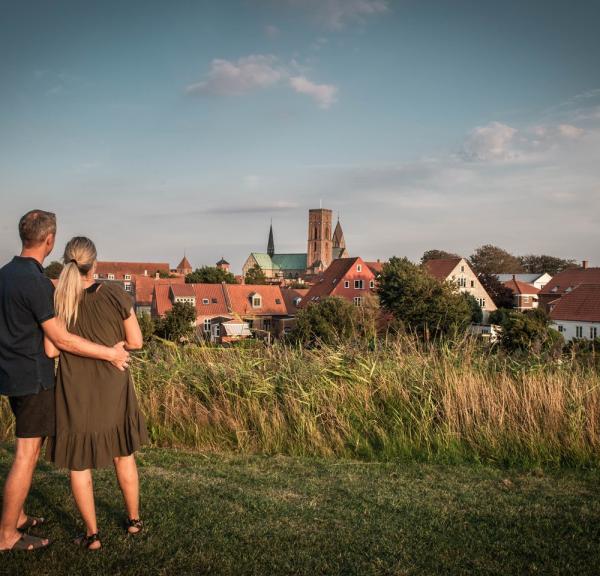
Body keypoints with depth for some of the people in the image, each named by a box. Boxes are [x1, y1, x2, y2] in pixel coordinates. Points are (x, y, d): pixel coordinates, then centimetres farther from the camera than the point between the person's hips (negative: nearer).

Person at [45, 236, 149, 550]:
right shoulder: (115, 294, -12)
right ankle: (133, 519, 32)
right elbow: (136, 341, -8)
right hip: (112, 389, 1)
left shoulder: (56, 299, -12)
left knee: (79, 462, 14)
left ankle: (92, 534, 20)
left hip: (75, 392, -1)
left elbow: (51, 350, -9)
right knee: (123, 453, 21)